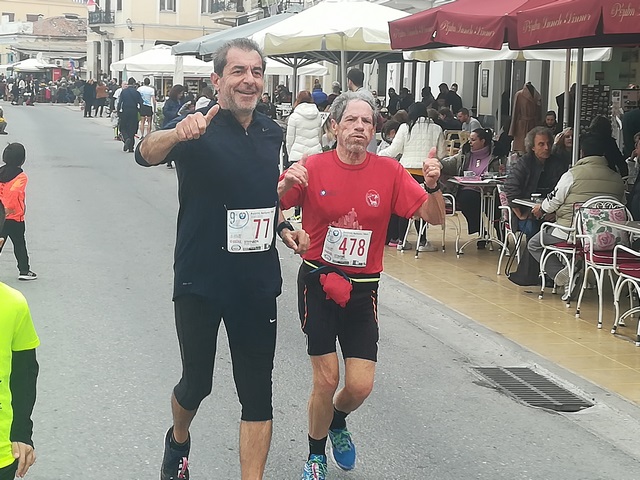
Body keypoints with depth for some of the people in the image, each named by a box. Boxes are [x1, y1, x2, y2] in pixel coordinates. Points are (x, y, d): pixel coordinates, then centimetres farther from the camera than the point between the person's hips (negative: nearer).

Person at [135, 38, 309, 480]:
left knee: (258, 393, 5)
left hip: (257, 281, 4)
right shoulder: (200, 128, -12)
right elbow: (146, 154, -34)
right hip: (201, 279, -4)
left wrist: (284, 228, 4)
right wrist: (177, 134, -55)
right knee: (197, 382, 10)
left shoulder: (272, 133, 6)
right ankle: (178, 442, 42)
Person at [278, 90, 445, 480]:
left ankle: (338, 420, 37)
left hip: (363, 290, 2)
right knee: (327, 379, -3)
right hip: (318, 284, -2)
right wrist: (286, 184, -27)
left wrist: (433, 186, -23)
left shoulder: (390, 172, -3)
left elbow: (433, 217, -4)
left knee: (361, 386, -2)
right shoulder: (313, 168, -7)